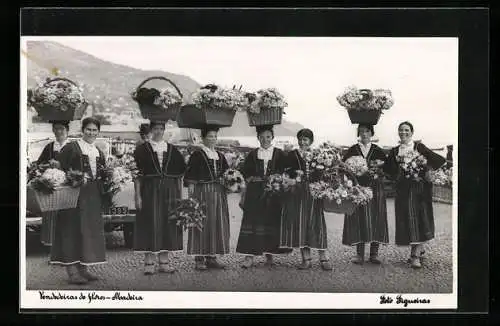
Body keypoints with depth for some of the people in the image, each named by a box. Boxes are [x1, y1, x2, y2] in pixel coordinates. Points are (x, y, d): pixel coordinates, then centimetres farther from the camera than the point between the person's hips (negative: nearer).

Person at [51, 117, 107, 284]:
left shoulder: (99, 152, 16)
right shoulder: (71, 148, -3)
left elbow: (103, 175, 19)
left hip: (93, 195, 7)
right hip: (76, 193, -7)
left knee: (90, 230, 7)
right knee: (73, 228, -6)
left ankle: (83, 267, 14)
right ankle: (72, 269, -5)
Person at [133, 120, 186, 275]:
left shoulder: (172, 150, 10)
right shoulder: (142, 150, 2)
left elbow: (179, 175, 10)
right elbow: (137, 174, -2)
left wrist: (180, 196, 4)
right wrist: (138, 195, -10)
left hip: (169, 193, 3)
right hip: (149, 192, -3)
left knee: (167, 226, 4)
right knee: (150, 226, -3)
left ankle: (164, 262, 11)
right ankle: (149, 263, 3)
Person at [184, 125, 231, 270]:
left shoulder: (220, 156, 13)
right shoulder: (197, 155, -4)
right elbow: (189, 177, -8)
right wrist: (192, 195, -14)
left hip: (218, 193, 6)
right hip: (202, 192, -6)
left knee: (217, 225, 7)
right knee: (201, 224, -3)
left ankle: (211, 257, 14)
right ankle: (199, 259, 1)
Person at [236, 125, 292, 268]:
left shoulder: (280, 154, 5)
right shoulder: (253, 154, 10)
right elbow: (245, 173, 10)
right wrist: (252, 179, -7)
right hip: (255, 194, 1)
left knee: (271, 222, 0)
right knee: (252, 222, -6)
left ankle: (269, 255, 10)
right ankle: (249, 256, -7)